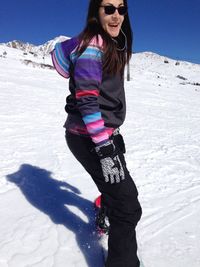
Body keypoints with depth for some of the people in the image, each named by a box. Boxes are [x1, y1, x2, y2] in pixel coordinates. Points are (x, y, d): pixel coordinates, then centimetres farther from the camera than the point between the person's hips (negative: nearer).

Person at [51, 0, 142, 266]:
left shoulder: (111, 45, 12)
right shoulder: (91, 45, -17)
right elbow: (87, 100, -25)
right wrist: (104, 148, -29)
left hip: (104, 132, 10)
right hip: (88, 138, -10)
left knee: (119, 181, 33)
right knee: (128, 206, -10)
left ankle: (106, 210, 61)